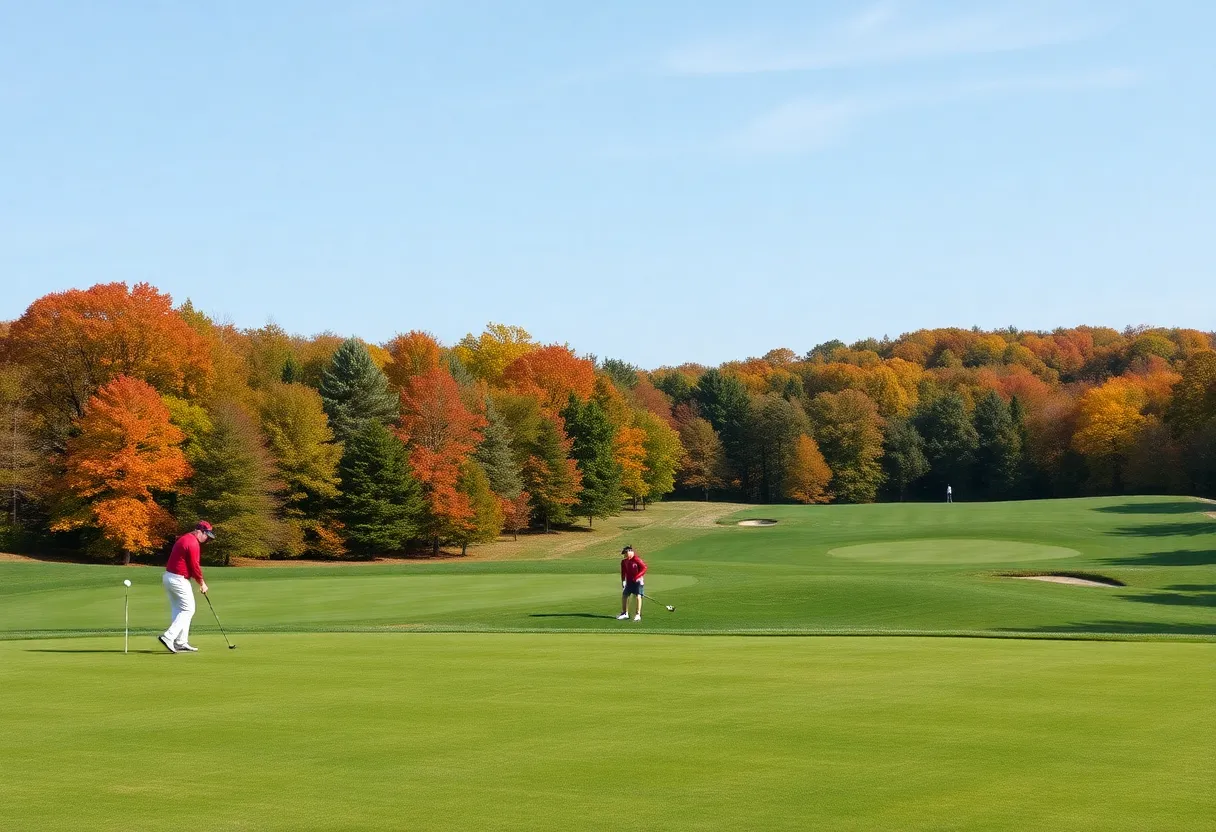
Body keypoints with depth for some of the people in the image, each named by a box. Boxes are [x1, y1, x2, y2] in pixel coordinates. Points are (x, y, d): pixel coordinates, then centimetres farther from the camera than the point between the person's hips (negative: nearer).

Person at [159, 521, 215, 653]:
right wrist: (202, 583, 0)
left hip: (168, 577, 10)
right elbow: (194, 566, -14)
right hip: (179, 580, -10)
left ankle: (181, 643, 13)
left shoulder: (184, 538, 17)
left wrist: (199, 581, 12)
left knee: (177, 611, 12)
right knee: (188, 610, -4)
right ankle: (169, 636, -13)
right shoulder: (193, 543, -15)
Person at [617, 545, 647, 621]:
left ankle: (638, 615, -4)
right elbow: (623, 572, 11)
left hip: (637, 581, -7)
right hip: (629, 581, 7)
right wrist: (623, 581, 4)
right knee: (624, 595, 6)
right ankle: (625, 613, 20)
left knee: (638, 596, -9)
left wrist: (637, 577, -22)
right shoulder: (624, 561, 3)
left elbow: (644, 568, -17)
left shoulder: (637, 560, -17)